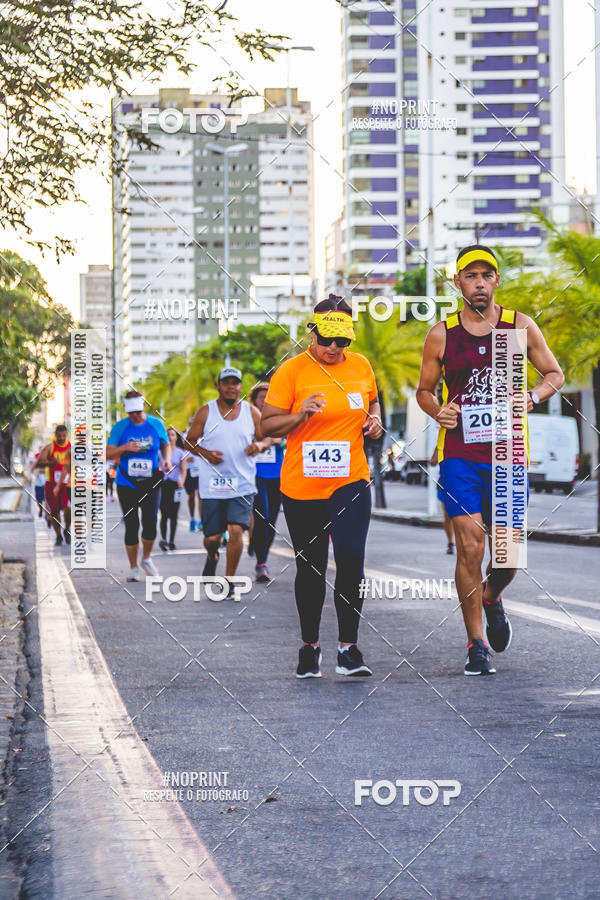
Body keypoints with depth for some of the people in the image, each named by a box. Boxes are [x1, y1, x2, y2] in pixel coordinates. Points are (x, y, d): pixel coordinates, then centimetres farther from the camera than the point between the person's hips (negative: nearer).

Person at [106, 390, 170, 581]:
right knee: (131, 526, -1)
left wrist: (167, 459, -5)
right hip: (127, 485, -1)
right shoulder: (119, 427, -3)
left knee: (150, 524, -7)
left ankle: (146, 559, 20)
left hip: (151, 483, 1)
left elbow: (166, 445, 16)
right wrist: (125, 448, -23)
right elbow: (108, 453, -5)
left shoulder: (156, 424, 1)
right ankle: (133, 568, 14)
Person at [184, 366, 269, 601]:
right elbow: (189, 441, 6)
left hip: (243, 484, 0)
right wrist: (205, 453, -14)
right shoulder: (206, 412, 1)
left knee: (236, 530, -14)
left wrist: (260, 445, -11)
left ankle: (229, 583, -4)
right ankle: (212, 556, 39)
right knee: (212, 537, 1)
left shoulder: (251, 412, 5)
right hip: (212, 485, 0)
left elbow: (266, 438, 13)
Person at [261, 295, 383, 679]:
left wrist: (374, 420, 1)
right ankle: (310, 647, 24)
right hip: (302, 486, -1)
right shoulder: (291, 371, -6)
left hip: (351, 481, 1)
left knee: (351, 558, -13)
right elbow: (268, 425, -5)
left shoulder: (361, 366, 5)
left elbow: (372, 402, 24)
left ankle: (349, 649, -5)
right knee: (310, 568, 8)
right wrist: (301, 415, -22)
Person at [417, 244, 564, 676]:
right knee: (470, 547, -10)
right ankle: (477, 645, 2)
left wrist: (531, 398, -8)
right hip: (459, 455, -1)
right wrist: (438, 410, -8)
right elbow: (424, 390, 15)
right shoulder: (441, 335, 4)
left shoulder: (521, 326, 4)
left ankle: (492, 599, 38)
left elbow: (555, 374, 13)